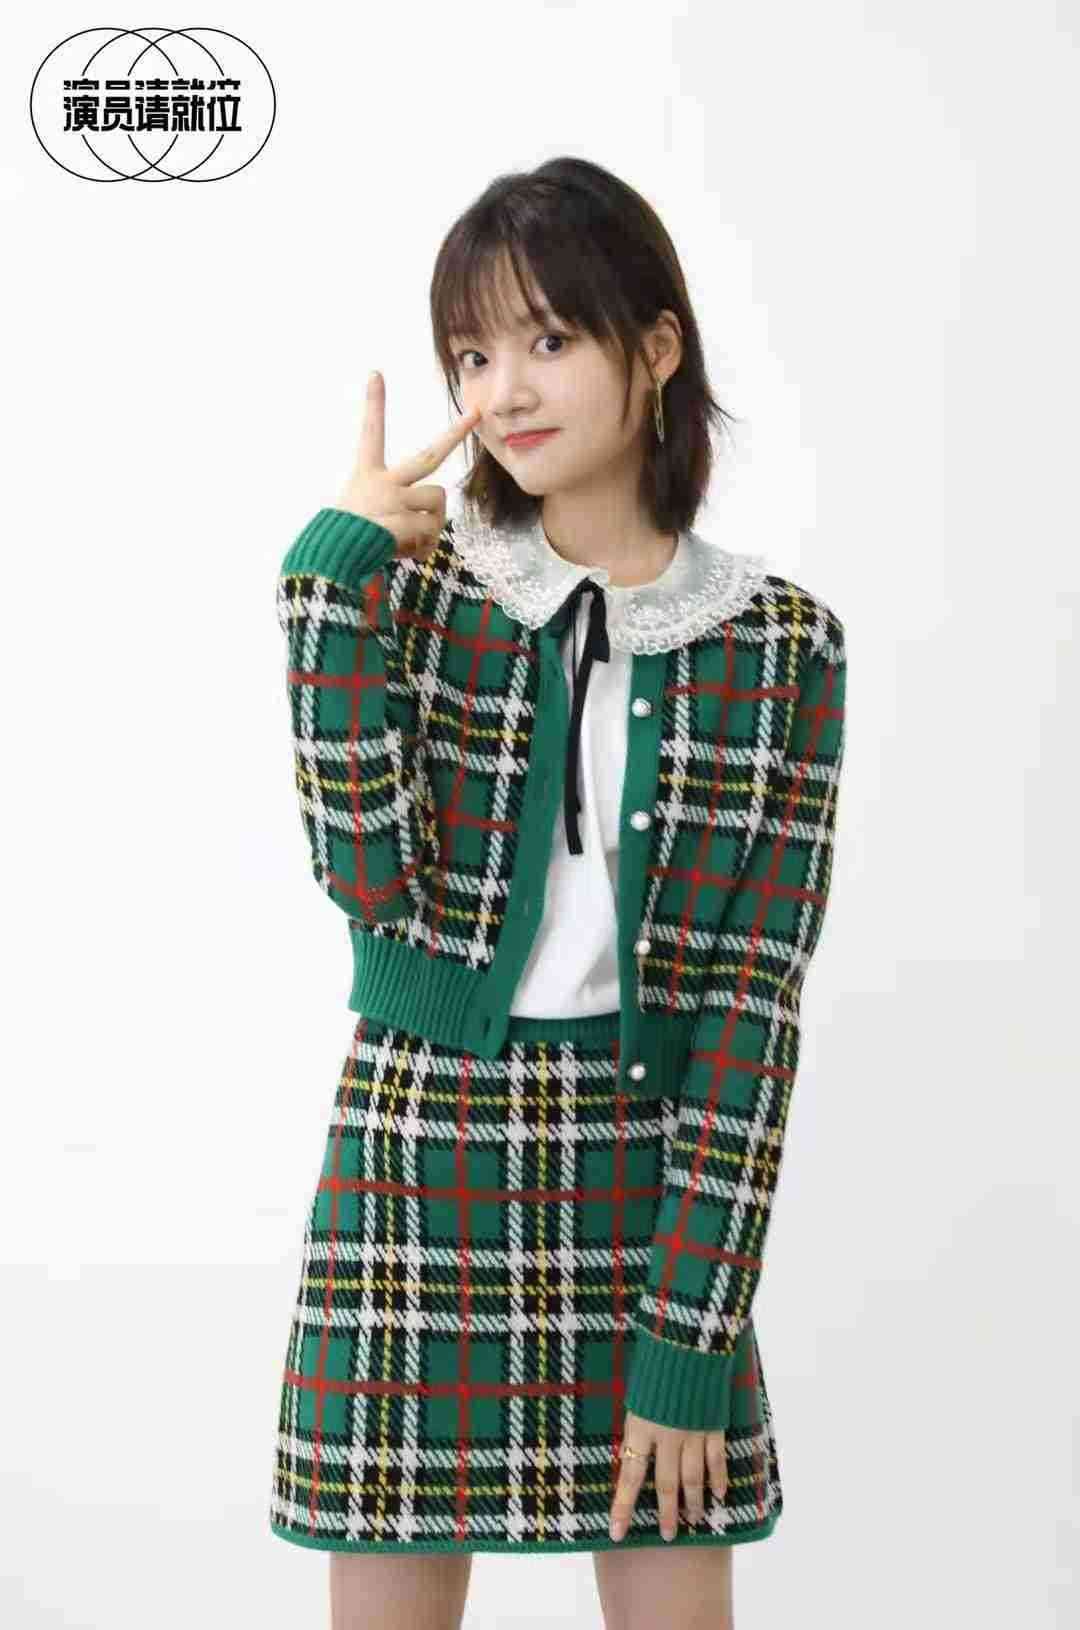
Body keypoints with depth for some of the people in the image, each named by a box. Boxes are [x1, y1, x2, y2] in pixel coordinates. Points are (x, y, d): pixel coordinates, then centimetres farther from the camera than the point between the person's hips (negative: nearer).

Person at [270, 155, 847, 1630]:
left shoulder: (782, 640, -3)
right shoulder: (414, 589, 0)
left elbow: (757, 995, -6)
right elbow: (372, 880, -14)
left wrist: (694, 1332, -9)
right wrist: (334, 575, -16)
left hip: (658, 1183, 0)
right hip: (418, 1173, 0)